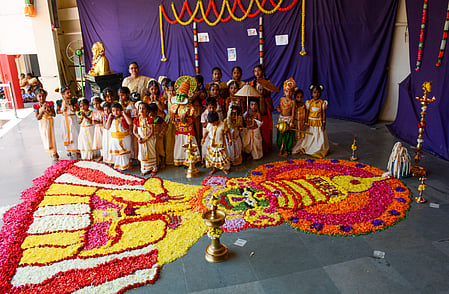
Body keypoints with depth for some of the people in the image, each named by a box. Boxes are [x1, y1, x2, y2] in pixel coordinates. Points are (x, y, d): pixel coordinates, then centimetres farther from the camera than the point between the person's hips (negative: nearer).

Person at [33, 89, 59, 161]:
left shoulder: (50, 104, -9)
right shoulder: (36, 106, -8)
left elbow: (54, 115, -8)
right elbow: (37, 118, -14)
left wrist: (48, 111, -26)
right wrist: (42, 110, -27)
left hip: (49, 122, -2)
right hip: (42, 124, 2)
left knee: (51, 137, -3)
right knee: (45, 138, 6)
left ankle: (54, 153, 12)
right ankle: (53, 153, 22)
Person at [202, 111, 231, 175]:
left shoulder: (223, 125, -16)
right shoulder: (209, 125, -6)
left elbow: (227, 132, -7)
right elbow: (206, 132, 9)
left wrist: (230, 140, -9)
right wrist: (203, 139, 4)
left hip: (220, 145, -3)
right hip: (212, 144, 3)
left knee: (222, 156, 6)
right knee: (212, 156, 12)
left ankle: (224, 168, 27)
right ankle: (214, 169, 30)